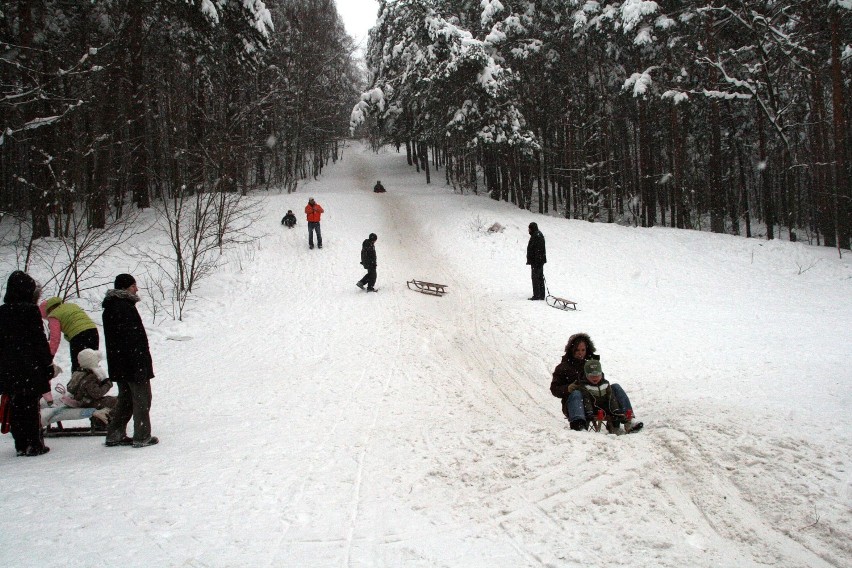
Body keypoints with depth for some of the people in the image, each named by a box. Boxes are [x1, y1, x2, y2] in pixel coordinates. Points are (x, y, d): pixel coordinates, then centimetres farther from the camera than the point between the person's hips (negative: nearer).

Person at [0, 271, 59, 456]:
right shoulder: (30, 310, -9)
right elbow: (39, 340, -10)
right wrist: (49, 365, -4)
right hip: (29, 368, -5)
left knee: (15, 406, 9)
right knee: (31, 406, 0)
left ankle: (21, 444, 13)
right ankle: (34, 444, 1)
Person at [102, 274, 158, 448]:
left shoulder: (110, 308, 12)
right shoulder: (125, 308, -20)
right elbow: (134, 339, -24)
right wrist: (141, 365, -23)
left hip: (119, 365, 10)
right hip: (134, 364, -10)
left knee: (125, 399, 18)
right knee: (141, 399, 1)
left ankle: (115, 435, 21)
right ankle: (142, 437, 6)